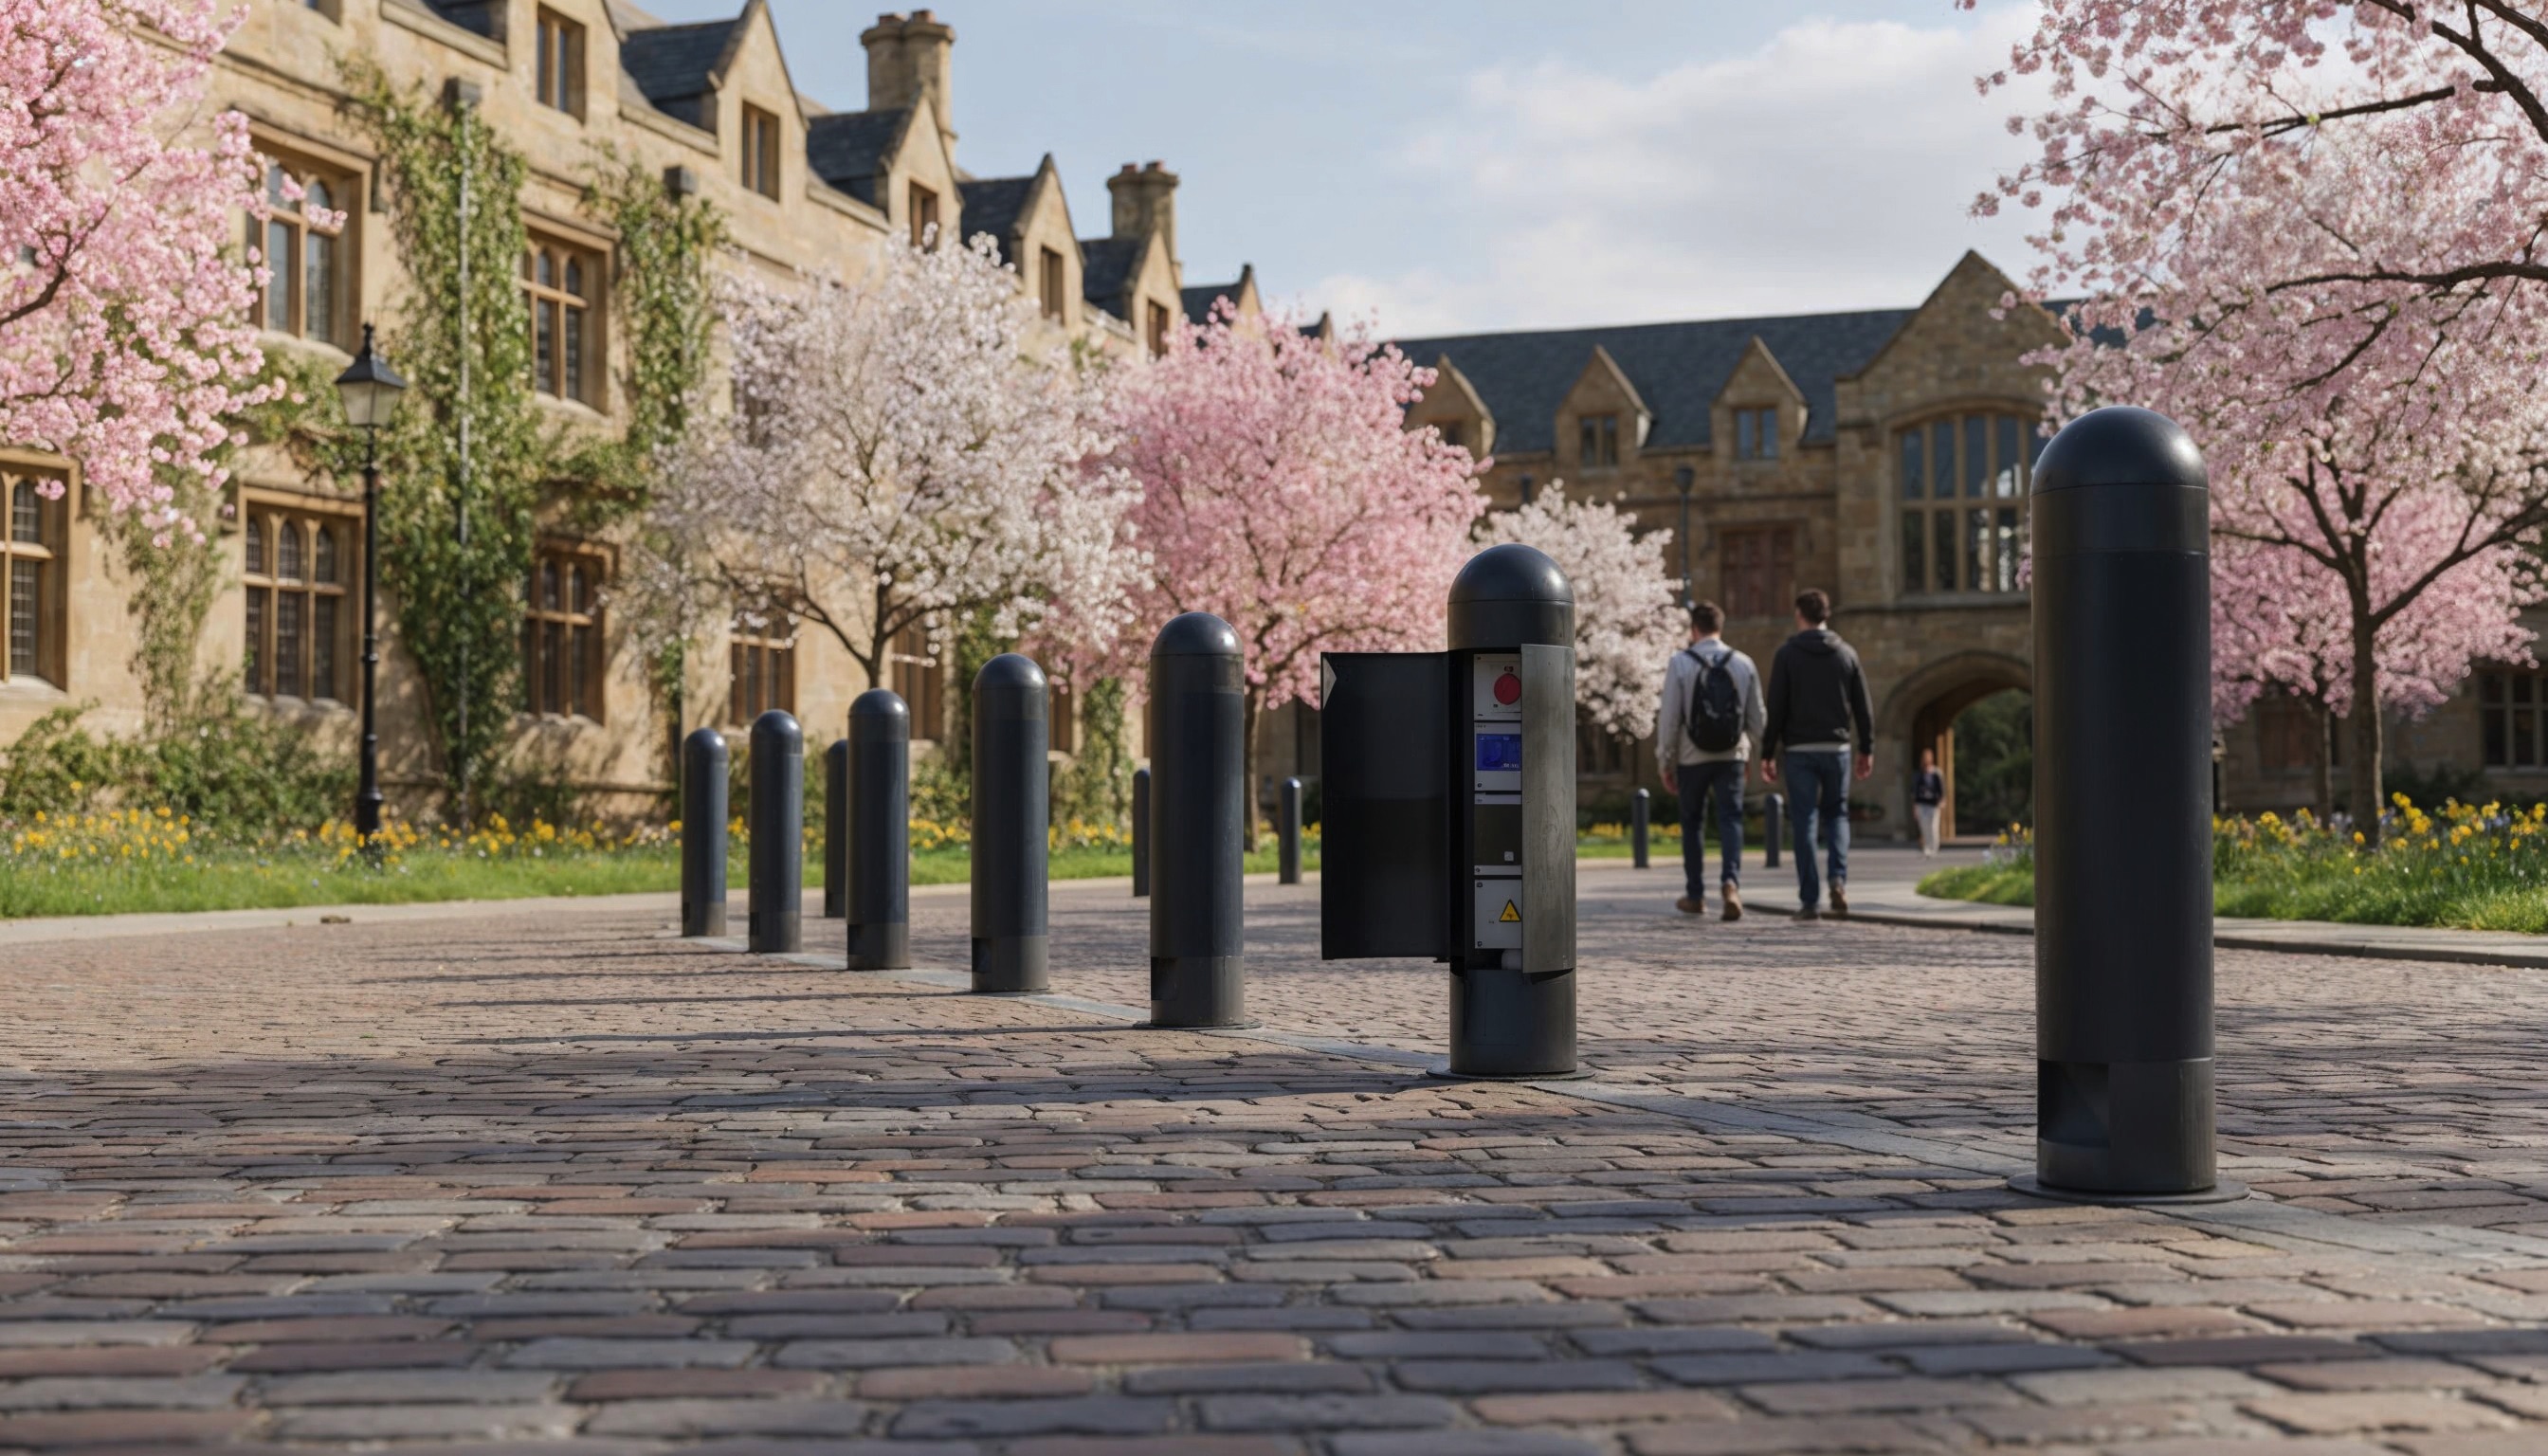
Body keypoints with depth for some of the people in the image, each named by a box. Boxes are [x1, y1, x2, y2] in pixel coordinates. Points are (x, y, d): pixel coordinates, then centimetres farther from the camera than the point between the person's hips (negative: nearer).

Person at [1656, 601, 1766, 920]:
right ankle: (1731, 880, -25)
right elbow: (1757, 717, 7)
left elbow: (1669, 718, -8)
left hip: (1692, 759, -1)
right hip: (1731, 757, 1)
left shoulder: (1680, 663, -7)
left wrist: (1665, 762, 0)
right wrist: (1747, 751, 23)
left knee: (1691, 825, 12)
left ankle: (1694, 895, 18)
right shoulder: (1744, 664, 2)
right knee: (1731, 819, -1)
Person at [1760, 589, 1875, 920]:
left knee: (1804, 822, 1)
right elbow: (1863, 707, 6)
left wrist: (1768, 753, -2)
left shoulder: (1787, 653, -3)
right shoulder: (1846, 653, 6)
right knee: (1836, 814, 16)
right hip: (1837, 747, 2)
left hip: (1799, 750, -2)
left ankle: (1810, 901, -1)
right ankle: (1839, 879, -6)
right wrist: (1866, 749, 15)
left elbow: (1776, 708, -7)